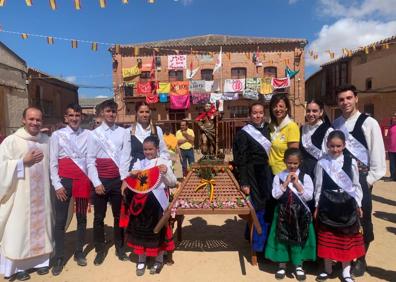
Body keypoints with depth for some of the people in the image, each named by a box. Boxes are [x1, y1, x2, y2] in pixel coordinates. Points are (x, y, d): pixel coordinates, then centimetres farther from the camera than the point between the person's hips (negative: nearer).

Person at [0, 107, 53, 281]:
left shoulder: (47, 141, 6)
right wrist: (24, 161, -15)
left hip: (41, 194, 3)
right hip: (20, 194, -3)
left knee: (40, 226, 12)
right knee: (18, 229, 4)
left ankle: (40, 261, 26)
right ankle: (16, 267, 20)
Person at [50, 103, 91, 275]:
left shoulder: (88, 135, 1)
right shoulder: (57, 135, 1)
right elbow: (53, 162, -1)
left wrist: (92, 181, -4)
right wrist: (57, 185, -6)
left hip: (83, 181, 1)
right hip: (64, 181, -1)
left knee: (82, 218, 13)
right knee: (60, 220, 4)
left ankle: (79, 253, 29)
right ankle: (59, 258, 19)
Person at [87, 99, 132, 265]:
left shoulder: (123, 133, 3)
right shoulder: (94, 134, 3)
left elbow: (125, 158, -3)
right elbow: (90, 160, -1)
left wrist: (124, 180, -10)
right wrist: (96, 183, -8)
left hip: (118, 180, 0)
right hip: (100, 180, 0)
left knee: (119, 215, 11)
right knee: (99, 217, 9)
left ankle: (120, 248, 26)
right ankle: (100, 250, 25)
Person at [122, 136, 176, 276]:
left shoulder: (164, 162, -1)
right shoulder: (139, 163, 7)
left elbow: (173, 183, -4)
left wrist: (166, 173, -23)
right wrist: (131, 174, -15)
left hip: (157, 200, -2)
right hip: (141, 200, 3)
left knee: (158, 229, 6)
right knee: (140, 228, 9)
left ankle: (159, 260, 25)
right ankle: (141, 260, 26)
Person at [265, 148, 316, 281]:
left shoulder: (305, 177, -4)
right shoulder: (279, 176, -3)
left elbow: (308, 196, -10)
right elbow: (275, 195, -11)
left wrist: (297, 183, -17)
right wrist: (286, 182, -17)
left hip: (300, 213, 0)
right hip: (283, 212, 1)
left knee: (298, 238, 9)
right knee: (282, 238, 8)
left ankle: (298, 265, 28)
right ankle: (282, 265, 25)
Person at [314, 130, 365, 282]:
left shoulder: (351, 162, -2)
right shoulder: (321, 163, -4)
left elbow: (356, 185, 6)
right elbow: (318, 186, 2)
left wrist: (358, 205, 4)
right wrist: (317, 206, 3)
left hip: (346, 205, 1)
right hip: (327, 205, 0)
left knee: (346, 239, 11)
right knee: (327, 238, 11)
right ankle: (327, 268, 29)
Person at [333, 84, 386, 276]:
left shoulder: (368, 123, -6)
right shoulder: (335, 124, 8)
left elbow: (377, 152, -7)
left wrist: (370, 179, -9)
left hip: (360, 178, -3)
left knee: (361, 219, 7)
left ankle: (360, 259, 27)